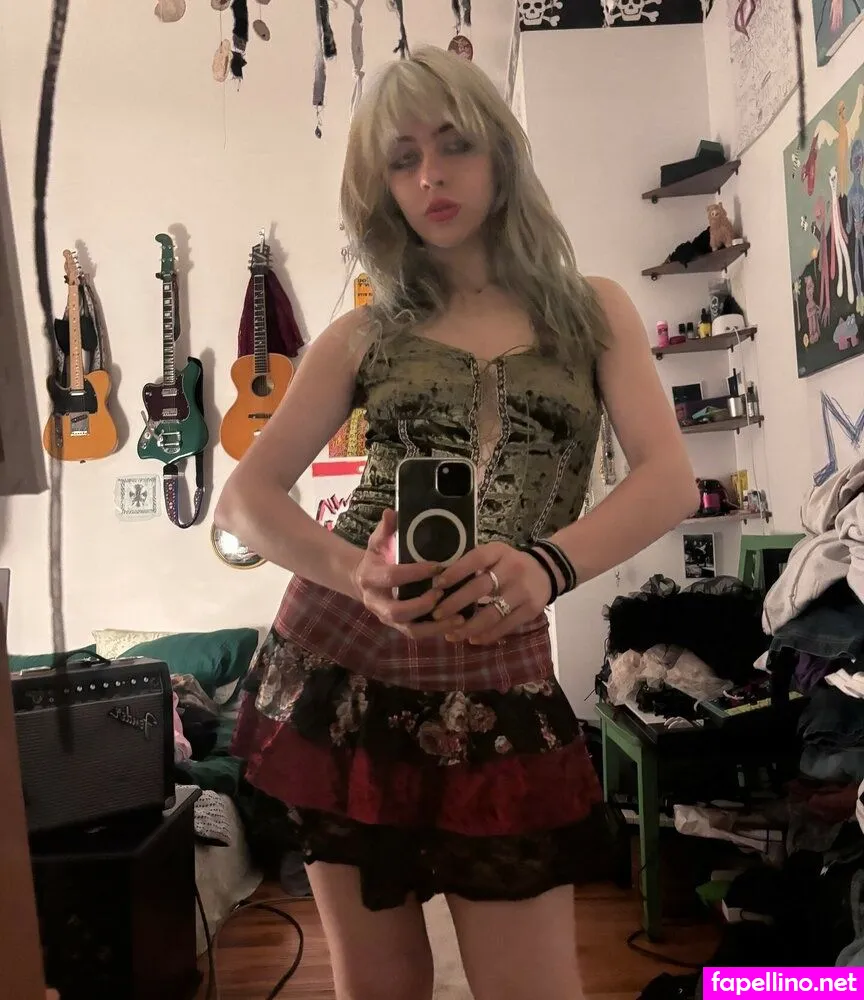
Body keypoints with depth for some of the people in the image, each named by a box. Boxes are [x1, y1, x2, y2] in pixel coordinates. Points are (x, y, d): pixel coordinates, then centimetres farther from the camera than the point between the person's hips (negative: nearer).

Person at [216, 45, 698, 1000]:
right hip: (339, 660, 1)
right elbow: (243, 498, -3)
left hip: (498, 674, -1)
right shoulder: (365, 334, 6)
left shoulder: (591, 309, 6)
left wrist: (546, 565, -28)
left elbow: (670, 479, -7)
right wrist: (358, 573, -24)